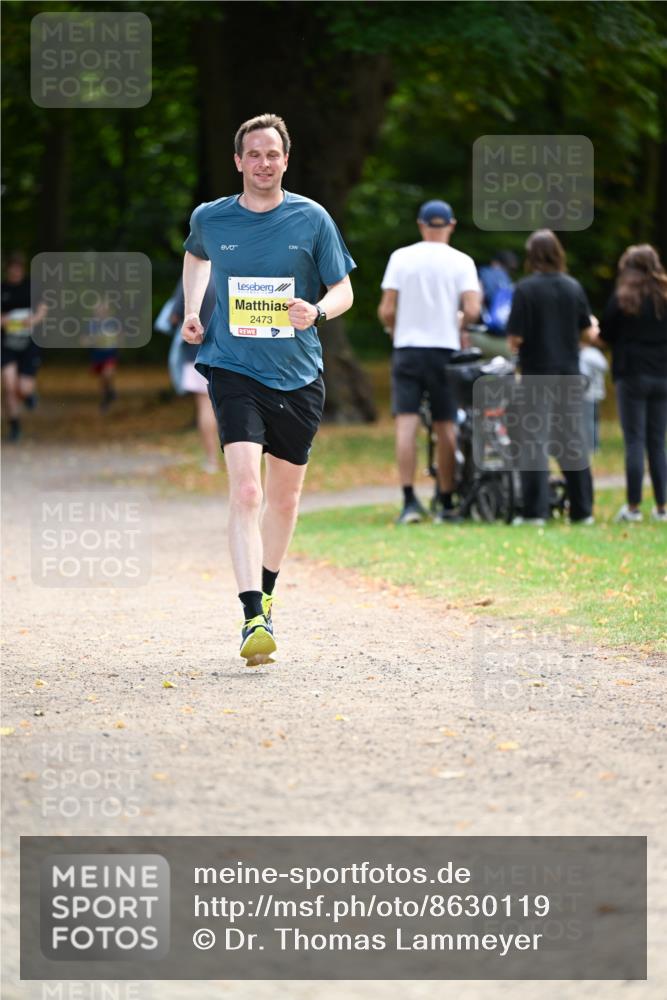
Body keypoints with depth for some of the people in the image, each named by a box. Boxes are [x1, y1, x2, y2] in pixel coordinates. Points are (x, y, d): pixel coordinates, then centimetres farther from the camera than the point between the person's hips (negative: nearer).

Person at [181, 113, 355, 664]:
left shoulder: (312, 219, -1)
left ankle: (266, 593, 38)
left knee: (284, 497, 13)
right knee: (245, 489, -19)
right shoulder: (210, 219, 1)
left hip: (297, 375, 2)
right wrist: (191, 311, 12)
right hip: (234, 370, -2)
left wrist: (317, 311, -18)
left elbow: (344, 290, 4)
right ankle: (253, 618, -25)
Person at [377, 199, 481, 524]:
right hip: (446, 349, 0)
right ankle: (446, 502, 10)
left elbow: (386, 310, -3)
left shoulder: (401, 257, 0)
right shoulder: (461, 262, -1)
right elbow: (472, 311, -11)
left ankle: (409, 500, -13)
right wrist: (457, 326, 10)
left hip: (407, 348, 0)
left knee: (406, 424, -3)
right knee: (446, 425, 7)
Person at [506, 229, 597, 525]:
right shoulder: (574, 288, 2)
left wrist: (514, 344, 9)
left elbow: (516, 338, -13)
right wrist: (594, 326, 30)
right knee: (574, 442, 10)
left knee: (535, 441, -2)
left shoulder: (526, 289, -11)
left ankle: (535, 511, -6)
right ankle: (582, 510, 12)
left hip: (537, 374, -4)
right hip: (569, 373, 4)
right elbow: (588, 334, 8)